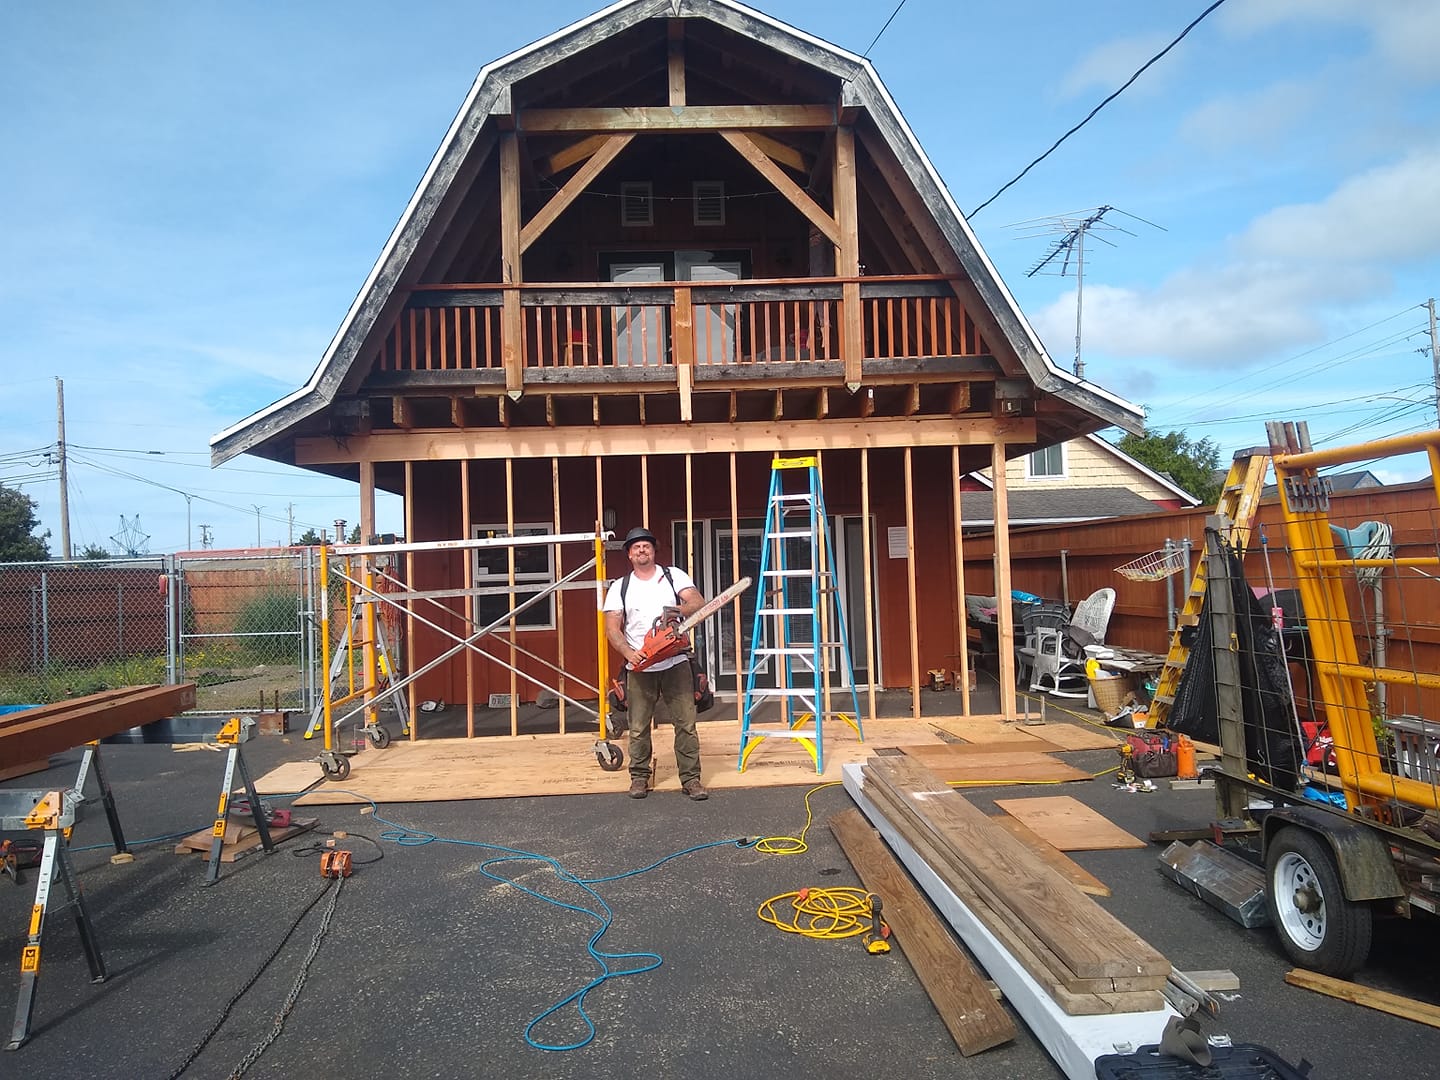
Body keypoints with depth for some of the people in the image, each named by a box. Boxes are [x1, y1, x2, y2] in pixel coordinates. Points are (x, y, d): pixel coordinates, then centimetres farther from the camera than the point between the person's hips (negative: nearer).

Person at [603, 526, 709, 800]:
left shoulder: (674, 576, 6)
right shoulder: (620, 588, 8)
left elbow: (699, 603, -6)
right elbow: (612, 628, 2)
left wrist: (679, 610, -27)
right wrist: (628, 653, -16)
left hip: (676, 663, -1)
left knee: (686, 723, 0)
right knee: (638, 727, 6)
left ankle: (691, 778, 7)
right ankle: (639, 776, 20)